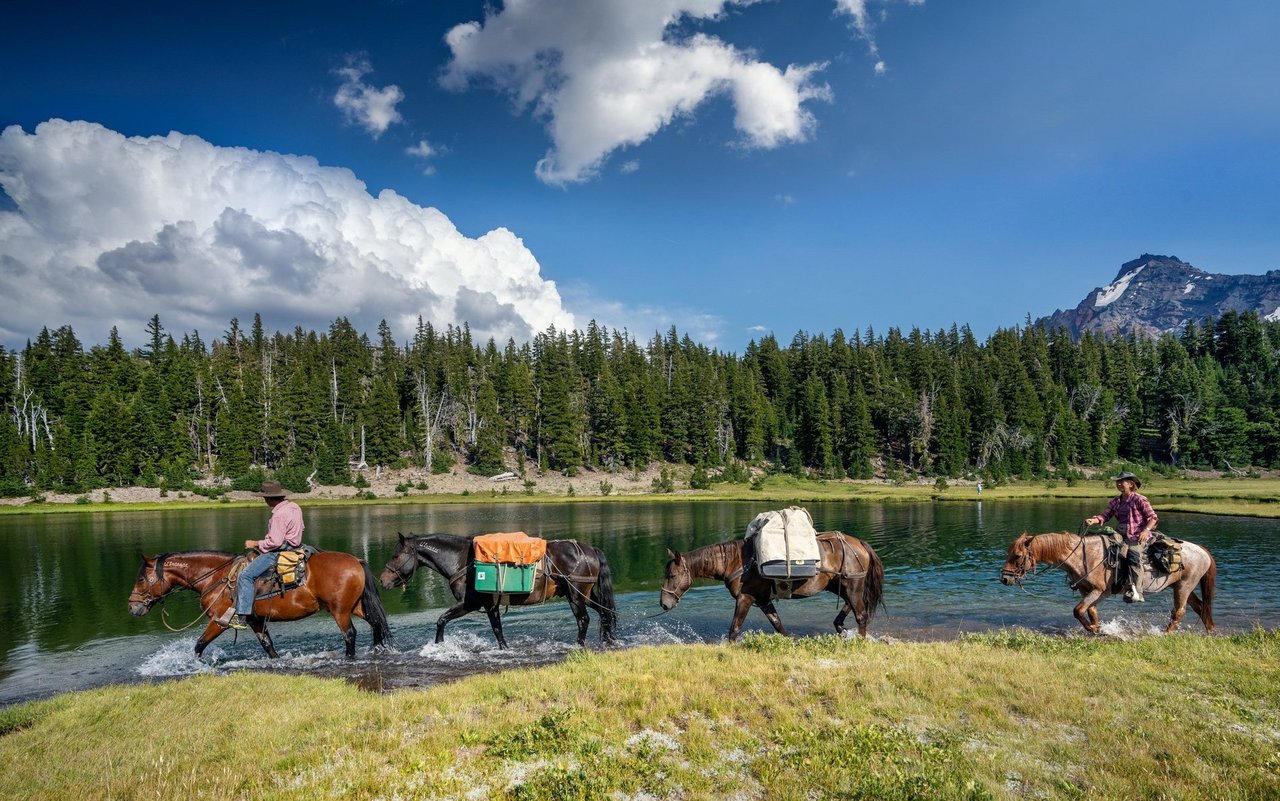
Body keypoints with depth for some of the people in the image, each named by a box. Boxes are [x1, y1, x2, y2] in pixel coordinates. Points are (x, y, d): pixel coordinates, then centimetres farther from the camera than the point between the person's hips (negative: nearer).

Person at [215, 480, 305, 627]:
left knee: (246, 575, -13)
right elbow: (300, 528, 20)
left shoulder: (279, 515, -21)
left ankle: (240, 617, -18)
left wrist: (256, 544, -12)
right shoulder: (295, 507, 8)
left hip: (279, 551, -11)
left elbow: (275, 542, -25)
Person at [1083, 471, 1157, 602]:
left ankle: (1135, 591, -34)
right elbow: (1105, 516, 4)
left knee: (1133, 554, -32)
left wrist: (1146, 530, -22)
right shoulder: (1116, 501, 14)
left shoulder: (1139, 500, -3)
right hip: (1122, 536, 8)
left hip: (1139, 537, -8)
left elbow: (1153, 517, -3)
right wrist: (1093, 520, -16)